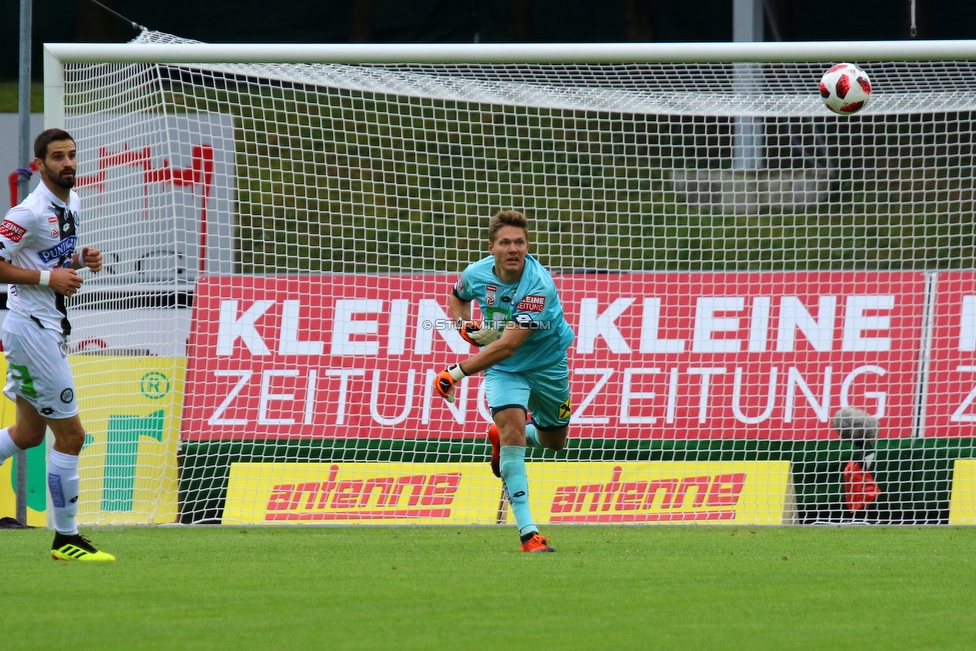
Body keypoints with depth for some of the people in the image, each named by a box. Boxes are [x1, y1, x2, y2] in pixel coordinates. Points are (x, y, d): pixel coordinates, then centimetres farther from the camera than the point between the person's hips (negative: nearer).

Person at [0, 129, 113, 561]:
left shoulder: (71, 202, 10)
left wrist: (80, 260, 3)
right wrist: (47, 277, -22)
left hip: (52, 327, 10)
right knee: (70, 434, -6)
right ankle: (65, 538, 1)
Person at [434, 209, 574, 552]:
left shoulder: (539, 286, -33)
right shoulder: (477, 274, -17)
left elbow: (508, 345, -38)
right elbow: (457, 296, 11)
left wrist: (457, 373, -38)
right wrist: (465, 326, -11)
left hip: (547, 365, -1)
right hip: (502, 369, 1)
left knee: (554, 441, 17)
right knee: (513, 428, -23)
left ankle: (501, 437, 50)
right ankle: (527, 531, -26)